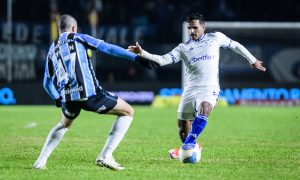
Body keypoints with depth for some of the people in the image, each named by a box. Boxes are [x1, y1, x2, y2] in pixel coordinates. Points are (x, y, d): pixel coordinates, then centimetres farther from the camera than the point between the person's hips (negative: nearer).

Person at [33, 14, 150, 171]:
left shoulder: (52, 50, 20)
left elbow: (47, 83, 22)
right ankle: (105, 156, -1)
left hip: (68, 98, 5)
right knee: (128, 112, 9)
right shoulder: (78, 38, 7)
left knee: (64, 125, 37)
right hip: (89, 93, -5)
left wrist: (58, 99, 36)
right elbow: (108, 48, -1)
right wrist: (136, 57, -2)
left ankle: (41, 161, 24)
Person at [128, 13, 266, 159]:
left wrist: (252, 60, 26)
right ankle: (186, 148, 35)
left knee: (205, 107, -37)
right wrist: (142, 53, -14)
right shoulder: (183, 48, 9)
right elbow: (163, 60, 0)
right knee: (183, 128, 7)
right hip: (190, 90, 3)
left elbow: (235, 45, 20)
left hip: (209, 89, -3)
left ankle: (190, 142, -35)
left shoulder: (215, 38, 7)